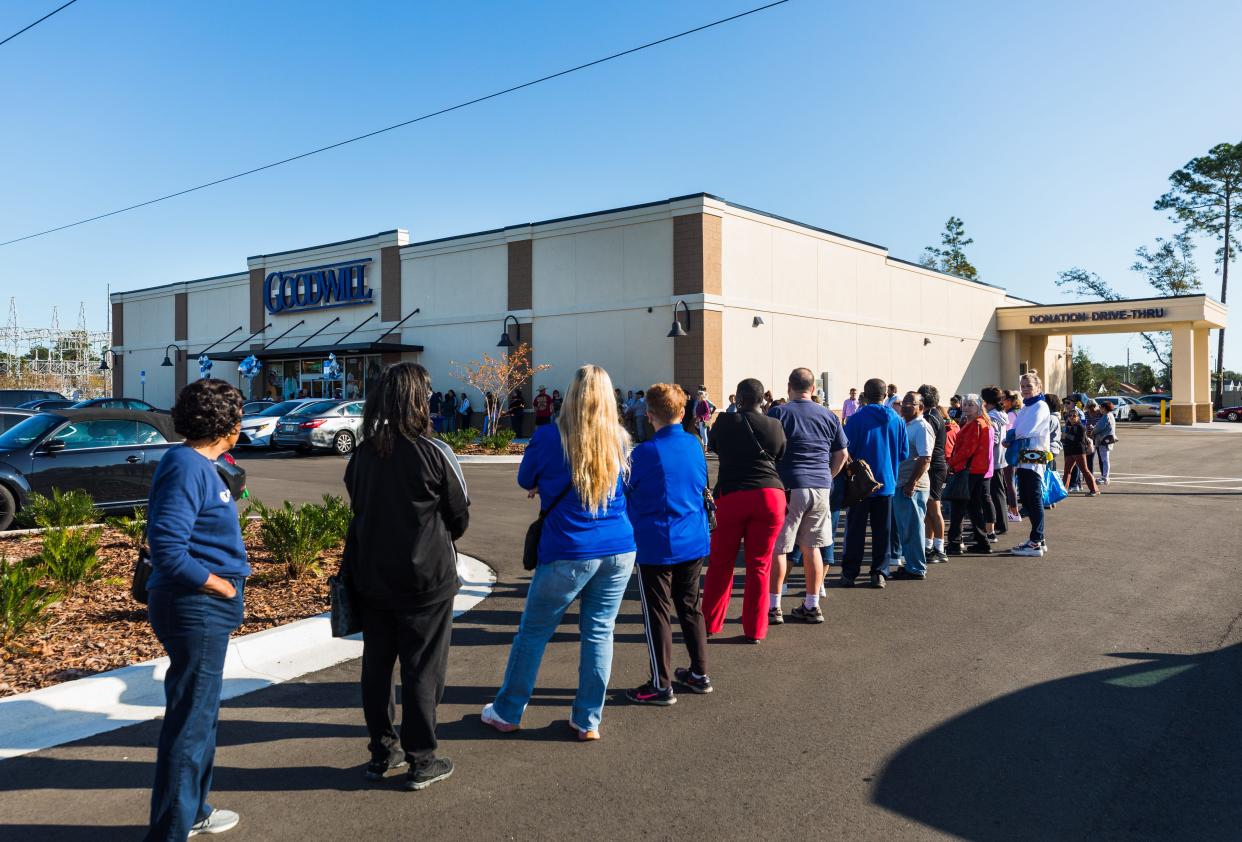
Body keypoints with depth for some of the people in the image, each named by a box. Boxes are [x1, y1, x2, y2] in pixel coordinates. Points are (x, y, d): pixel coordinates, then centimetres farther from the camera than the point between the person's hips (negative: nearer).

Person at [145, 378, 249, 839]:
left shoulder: (198, 464, 10)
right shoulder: (187, 468, -20)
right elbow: (167, 548, -26)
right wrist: (220, 584, -17)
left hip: (204, 610, 10)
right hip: (196, 609, -10)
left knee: (199, 713, 22)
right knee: (190, 720, 1)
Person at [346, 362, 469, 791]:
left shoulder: (362, 453, 0)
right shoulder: (434, 453, -15)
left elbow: (357, 506, 10)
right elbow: (459, 516, -5)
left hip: (370, 575, 5)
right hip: (425, 577, -5)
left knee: (376, 663, 15)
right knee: (422, 668, 5)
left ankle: (382, 752, 27)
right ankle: (421, 760, 13)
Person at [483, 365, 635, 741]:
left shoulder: (549, 437, -9)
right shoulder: (620, 441, 2)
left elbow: (525, 480, 8)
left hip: (568, 554, -3)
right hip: (619, 551, 3)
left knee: (533, 631, 12)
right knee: (599, 633, 11)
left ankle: (507, 712, 26)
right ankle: (588, 720, 19)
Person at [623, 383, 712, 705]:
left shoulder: (644, 453, -16)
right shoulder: (695, 446, 1)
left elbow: (625, 497, -6)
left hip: (657, 545, -6)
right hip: (695, 541, 6)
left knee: (657, 613, 4)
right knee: (690, 606, 18)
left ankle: (662, 686, 10)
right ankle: (699, 674, 28)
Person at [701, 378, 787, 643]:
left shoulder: (725, 422, 1)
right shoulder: (775, 426, 3)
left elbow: (712, 447, 19)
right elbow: (781, 458, 14)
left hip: (731, 495, -1)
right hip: (770, 495, 1)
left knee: (721, 563, 11)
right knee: (759, 565, 8)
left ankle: (710, 623, 20)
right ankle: (755, 630, 12)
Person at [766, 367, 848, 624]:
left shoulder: (778, 413, -3)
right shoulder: (829, 416, 9)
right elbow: (842, 453, 14)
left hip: (789, 487, -4)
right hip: (821, 488, 4)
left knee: (777, 548, 3)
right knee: (812, 548, 12)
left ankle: (773, 607, 5)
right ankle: (812, 606, 17)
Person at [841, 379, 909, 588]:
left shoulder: (857, 419, -12)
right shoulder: (897, 421, 1)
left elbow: (846, 451, -12)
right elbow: (904, 454, 6)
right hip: (887, 483, 3)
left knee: (855, 530, 5)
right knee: (882, 531, 10)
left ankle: (849, 573, 8)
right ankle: (879, 573, 11)